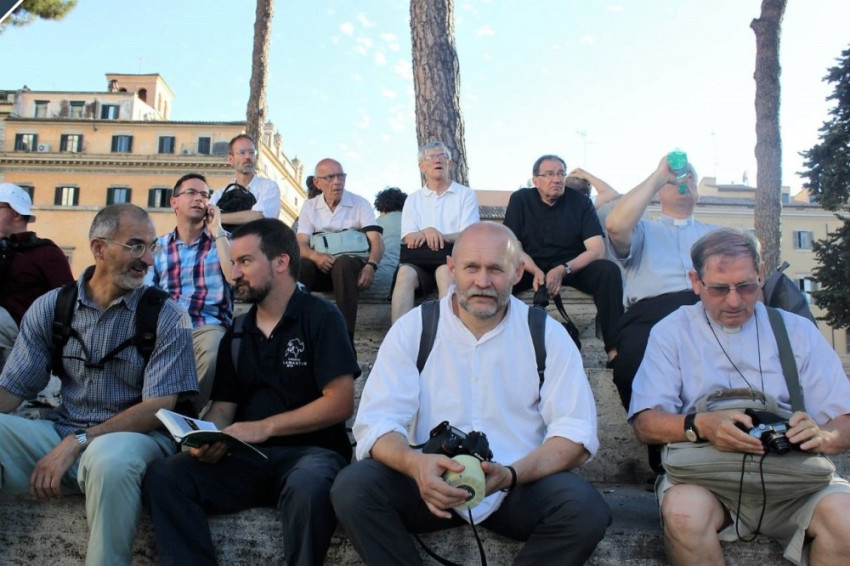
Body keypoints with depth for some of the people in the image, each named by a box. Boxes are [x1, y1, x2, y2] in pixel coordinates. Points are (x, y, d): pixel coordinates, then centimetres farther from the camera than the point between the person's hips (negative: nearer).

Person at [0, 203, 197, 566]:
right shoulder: (50, 307, 5)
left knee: (109, 455, -36)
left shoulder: (167, 318, -5)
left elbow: (158, 407, -11)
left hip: (135, 436, -2)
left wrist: (76, 443, -21)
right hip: (61, 430, 3)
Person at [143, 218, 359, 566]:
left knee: (309, 486, -39)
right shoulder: (237, 333, 16)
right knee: (163, 477, -20)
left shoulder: (320, 317, -3)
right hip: (246, 457, 5)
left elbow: (340, 403, -11)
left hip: (309, 451, -5)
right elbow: (222, 407, 14)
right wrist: (206, 439, -10)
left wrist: (265, 427, -15)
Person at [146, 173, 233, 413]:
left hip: (207, 326, -1)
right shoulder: (158, 246, 18)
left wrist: (216, 231, -2)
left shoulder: (221, 240, 14)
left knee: (212, 352, -37)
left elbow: (235, 277, -6)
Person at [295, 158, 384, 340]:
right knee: (299, 265, -32)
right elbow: (301, 244, 1)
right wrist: (315, 255, -25)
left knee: (342, 263, -37)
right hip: (321, 267, 2)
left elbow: (376, 240, -5)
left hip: (352, 264, -2)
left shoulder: (360, 203, 6)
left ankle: (345, 335, -41)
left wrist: (371, 265, -28)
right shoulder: (309, 206, 12)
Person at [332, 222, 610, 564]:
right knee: (352, 487, -25)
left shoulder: (547, 334, -1)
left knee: (587, 508, -28)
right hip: (432, 483, 0)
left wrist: (511, 475, -25)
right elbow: (377, 422, -9)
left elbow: (575, 431, -6)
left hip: (520, 486, 1)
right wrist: (415, 464, -32)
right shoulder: (412, 329, -2)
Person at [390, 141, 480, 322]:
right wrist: (427, 233, -20)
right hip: (421, 261, 2)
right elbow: (409, 238, 4)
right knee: (405, 272, -31)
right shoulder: (413, 200, 18)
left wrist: (438, 236, -23)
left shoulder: (466, 195, 10)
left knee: (444, 271, -36)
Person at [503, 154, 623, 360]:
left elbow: (597, 250, -11)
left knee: (608, 271, -29)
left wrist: (563, 270, -28)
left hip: (574, 266, 0)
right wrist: (536, 271, -25)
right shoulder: (520, 199, -3)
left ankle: (614, 348, -27)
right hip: (532, 267, 0)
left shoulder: (581, 202, -4)